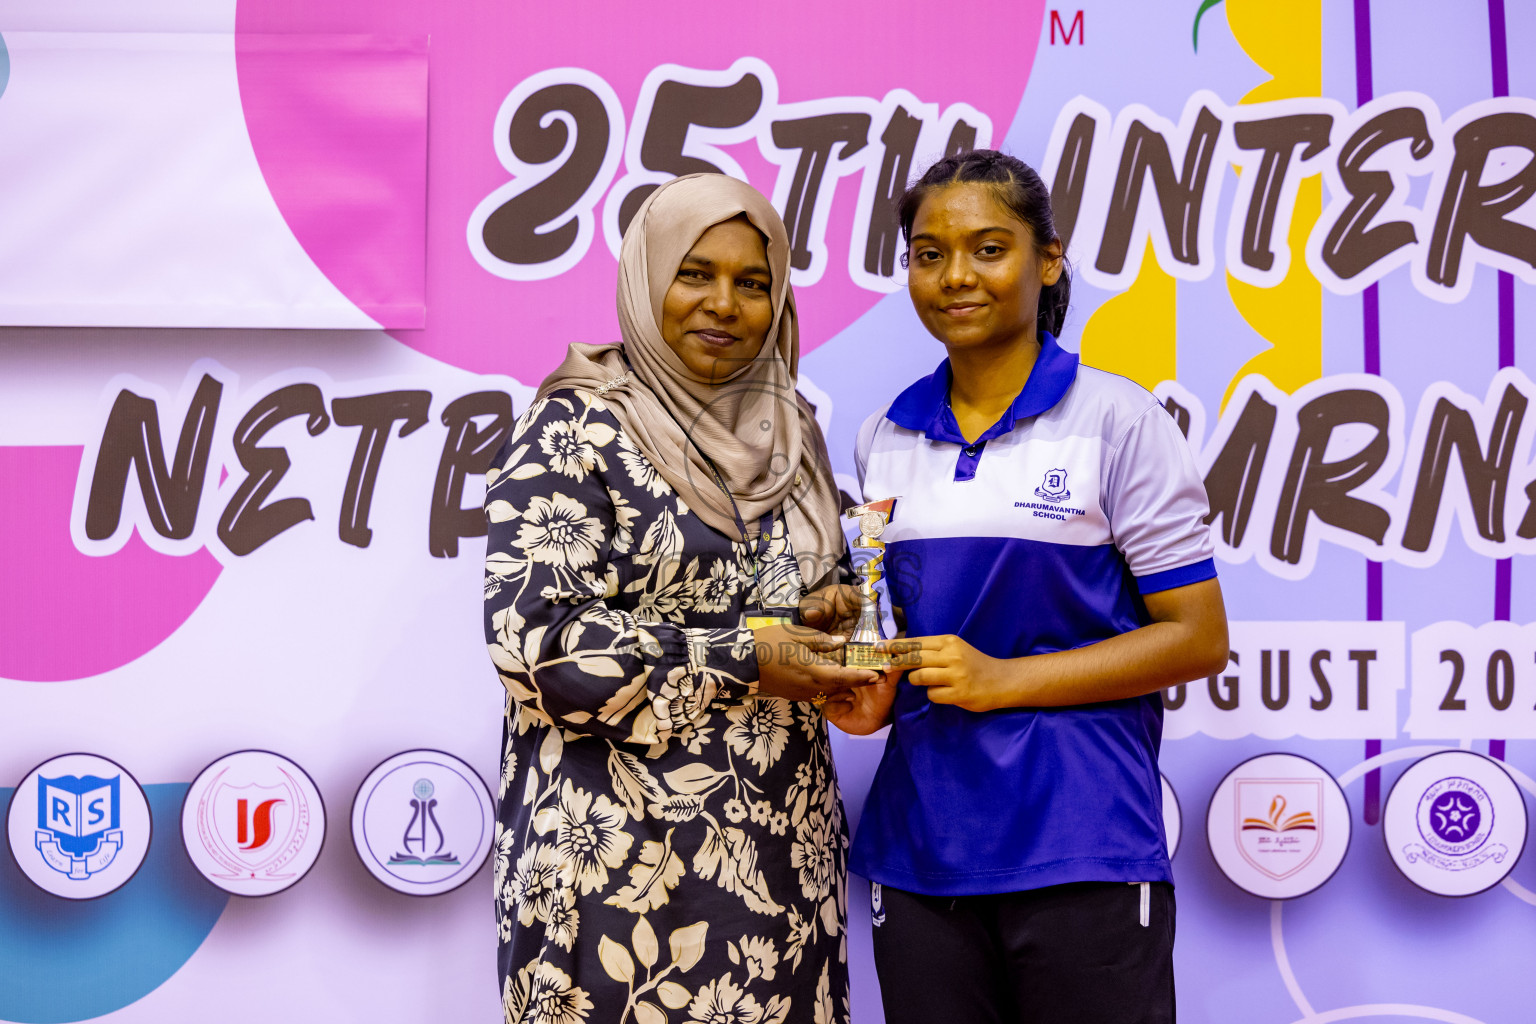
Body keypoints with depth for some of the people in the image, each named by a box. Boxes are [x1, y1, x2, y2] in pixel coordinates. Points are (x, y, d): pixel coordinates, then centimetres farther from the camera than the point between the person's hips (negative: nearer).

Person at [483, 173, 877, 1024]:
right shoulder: (575, 431, -7)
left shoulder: (789, 432, 12)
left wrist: (832, 617, -1)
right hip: (627, 859, -6)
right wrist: (742, 659, -16)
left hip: (781, 849, 6)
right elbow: (533, 635, -16)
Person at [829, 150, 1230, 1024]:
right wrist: (874, 693, -2)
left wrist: (1002, 680, -14)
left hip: (1082, 846, -4)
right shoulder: (885, 438, 10)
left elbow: (1199, 638, -6)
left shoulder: (1117, 420, -4)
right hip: (923, 846, 4)